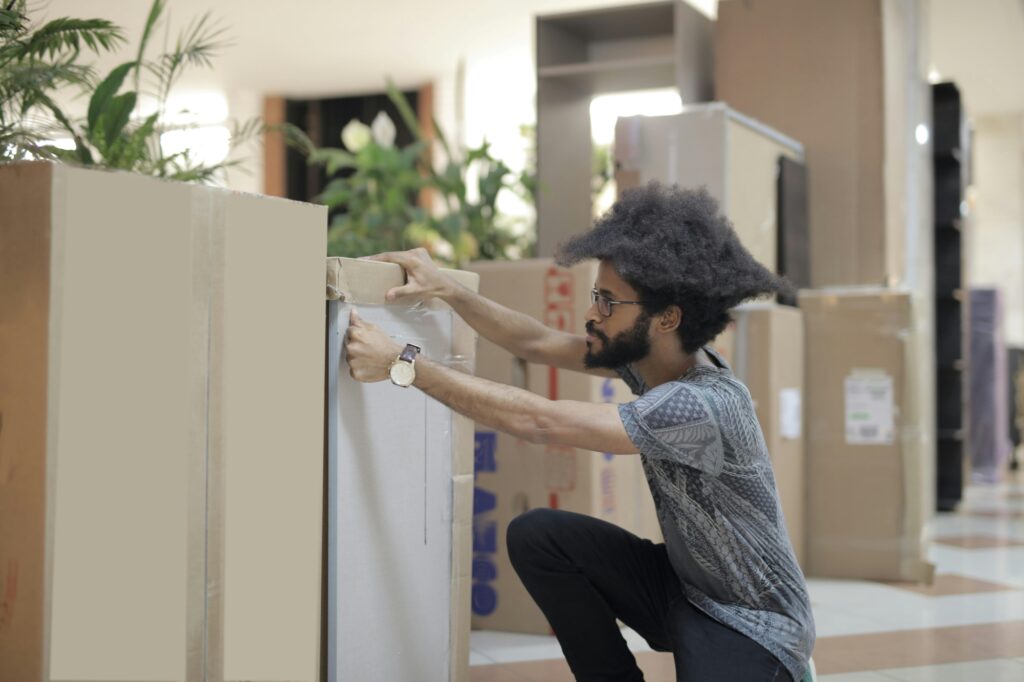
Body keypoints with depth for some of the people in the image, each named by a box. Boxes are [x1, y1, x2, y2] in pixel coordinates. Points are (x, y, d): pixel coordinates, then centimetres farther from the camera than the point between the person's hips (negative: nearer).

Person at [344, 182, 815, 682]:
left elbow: (535, 422, -33)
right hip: (684, 585, 8)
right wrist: (446, 289, -6)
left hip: (754, 625, -8)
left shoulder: (701, 405, -32)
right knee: (535, 536, -9)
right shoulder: (647, 358, -6)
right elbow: (538, 345, 5)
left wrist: (401, 364, -30)